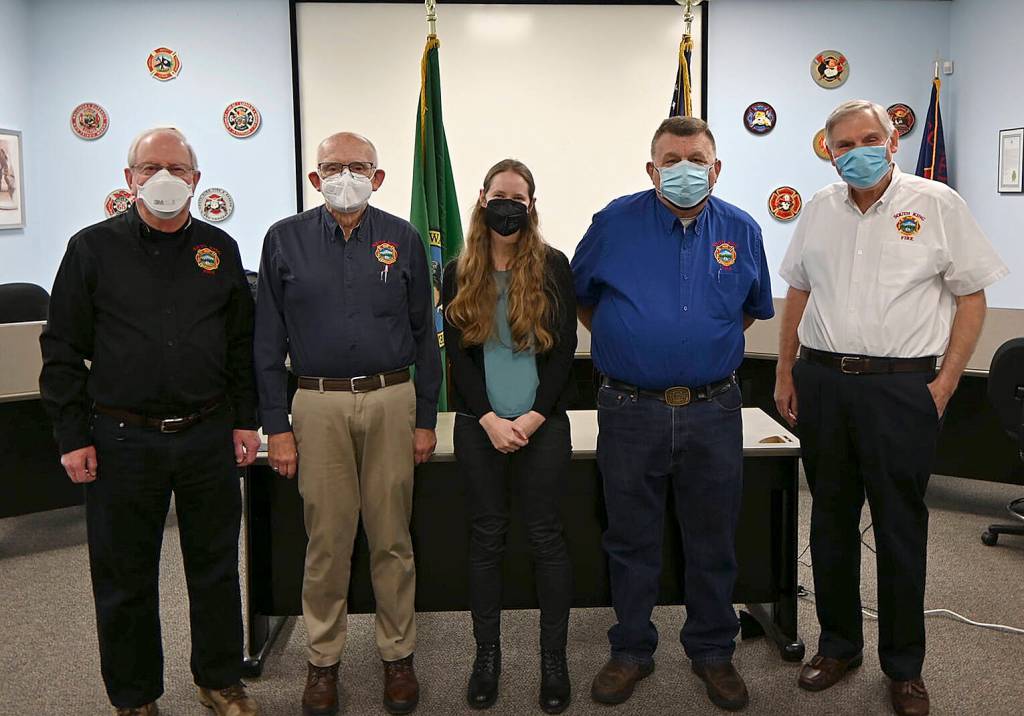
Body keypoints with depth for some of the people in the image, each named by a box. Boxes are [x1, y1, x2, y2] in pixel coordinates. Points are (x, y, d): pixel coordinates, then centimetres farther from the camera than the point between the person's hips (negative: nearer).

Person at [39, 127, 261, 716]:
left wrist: (246, 419, 6)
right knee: (125, 576, 10)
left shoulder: (219, 249, 7)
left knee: (215, 565, 12)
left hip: (209, 436, 2)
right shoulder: (93, 248, 0)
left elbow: (242, 342, 10)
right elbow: (63, 349, 0)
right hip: (122, 440, -1)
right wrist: (72, 436, -4)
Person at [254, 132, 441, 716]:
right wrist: (277, 426, 0)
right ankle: (324, 660, 23)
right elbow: (268, 341, 5)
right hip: (319, 405, 0)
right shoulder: (285, 240, 4)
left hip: (391, 401, 1)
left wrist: (426, 419, 4)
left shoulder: (403, 240, 5)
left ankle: (399, 654, 24)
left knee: (392, 537, 7)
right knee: (327, 540, 6)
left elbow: (424, 333, 7)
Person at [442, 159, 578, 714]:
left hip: (543, 422, -1)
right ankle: (487, 653, 22)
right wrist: (489, 420, -10)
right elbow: (457, 354, 1)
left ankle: (554, 658, 17)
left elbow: (564, 349, -3)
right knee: (486, 537, 8)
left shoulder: (553, 267, 1)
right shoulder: (459, 274, 5)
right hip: (479, 424, 2)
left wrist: (533, 417, -12)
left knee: (546, 537, 4)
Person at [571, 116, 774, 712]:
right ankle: (632, 650, 30)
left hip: (714, 412, 2)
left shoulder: (742, 231, 4)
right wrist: (621, 345, 8)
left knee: (714, 542, 12)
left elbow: (753, 307, 20)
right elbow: (581, 296, 11)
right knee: (632, 540, 11)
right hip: (631, 411, -1)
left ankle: (713, 651, 32)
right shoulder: (615, 223, -3)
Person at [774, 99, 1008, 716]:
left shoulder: (938, 204, -2)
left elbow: (972, 297, -1)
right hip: (821, 380, 4)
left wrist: (946, 382, -8)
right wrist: (786, 373, 12)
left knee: (900, 527, 5)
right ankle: (839, 644, 29)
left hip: (901, 385, -4)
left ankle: (904, 666, 21)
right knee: (831, 519, 12)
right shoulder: (820, 209, 10)